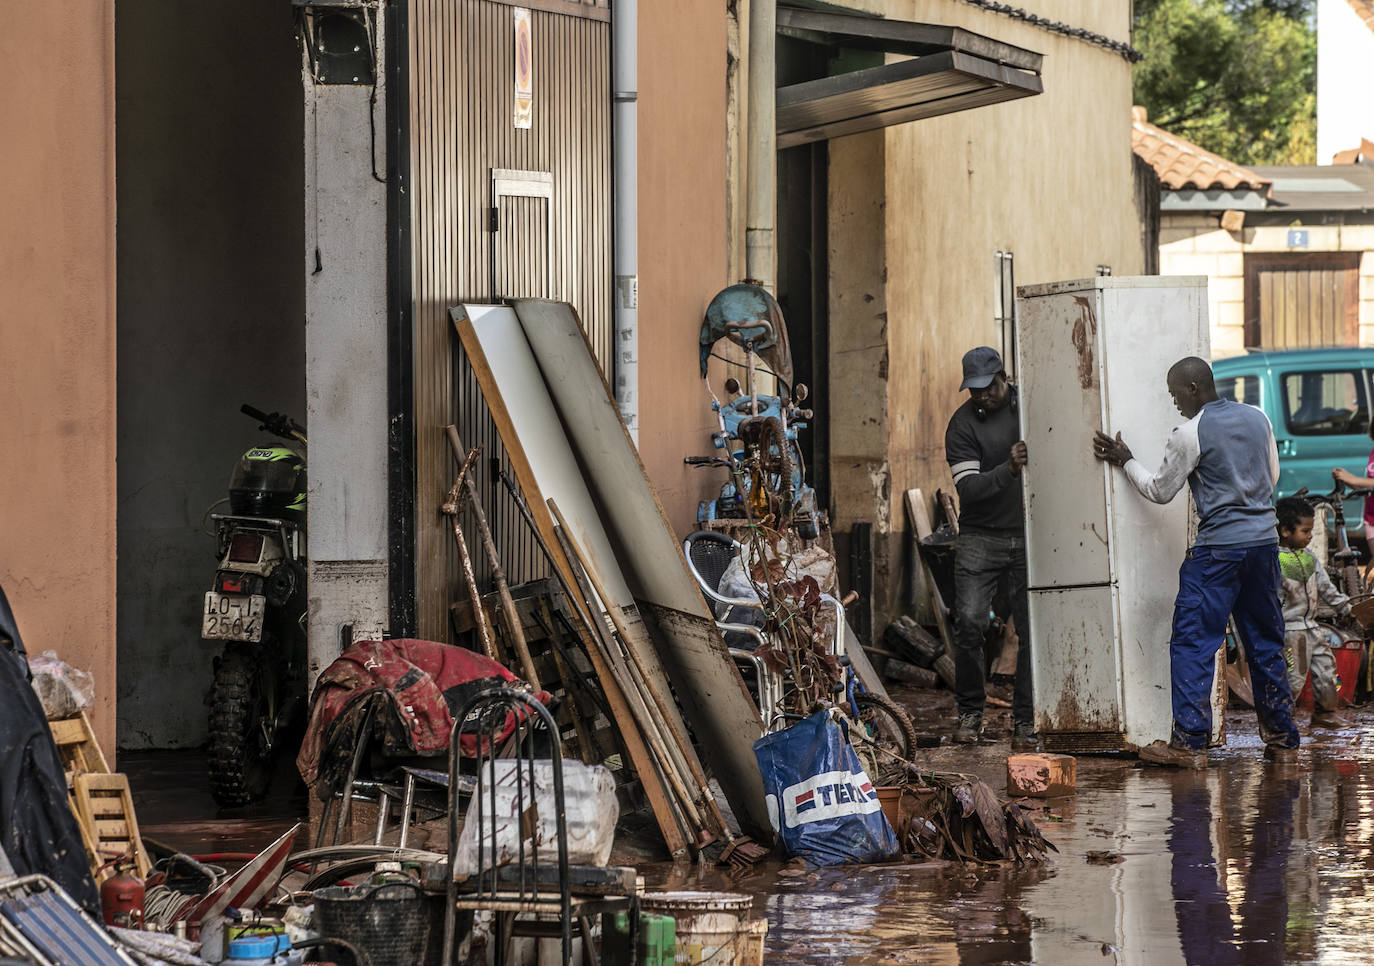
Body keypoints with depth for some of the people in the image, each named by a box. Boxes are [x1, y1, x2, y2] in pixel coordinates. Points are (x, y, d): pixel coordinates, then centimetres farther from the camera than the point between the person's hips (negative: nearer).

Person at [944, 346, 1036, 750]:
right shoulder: (963, 425, -4)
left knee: (1033, 627, -4)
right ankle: (970, 713, 3)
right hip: (981, 536, -2)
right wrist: (1008, 470, -29)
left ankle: (1025, 721, 4)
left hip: (1029, 534, 2)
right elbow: (968, 489, -13)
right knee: (969, 621, -13)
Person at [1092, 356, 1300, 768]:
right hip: (1265, 540, 6)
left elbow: (1160, 491, 1)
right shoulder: (1258, 418, 9)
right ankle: (1282, 740, 15)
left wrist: (1125, 460, 13)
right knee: (1265, 643, 14)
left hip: (1218, 547, -6)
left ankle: (1190, 743, -9)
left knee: (1193, 643, -3)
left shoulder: (1190, 434, -10)